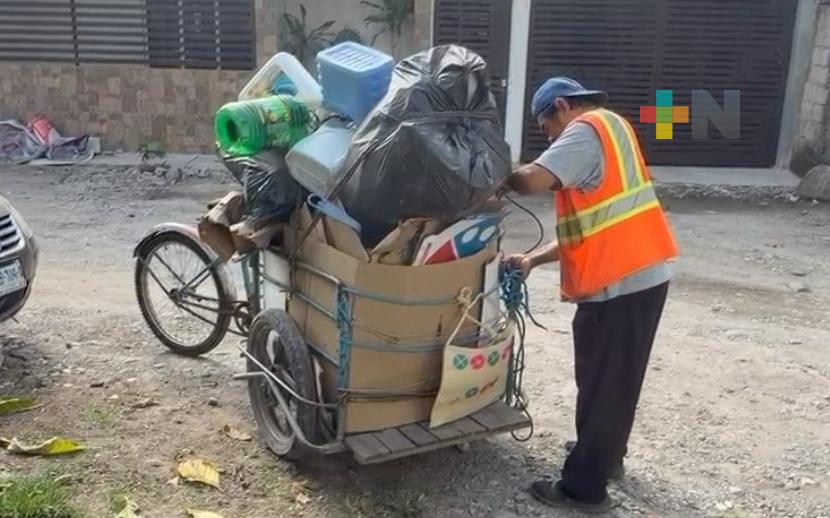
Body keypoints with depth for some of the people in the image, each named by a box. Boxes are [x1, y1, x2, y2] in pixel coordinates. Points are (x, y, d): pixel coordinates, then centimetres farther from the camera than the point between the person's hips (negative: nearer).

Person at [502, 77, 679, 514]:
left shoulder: (588, 130, -8)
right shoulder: (605, 133, 22)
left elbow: (534, 180, -26)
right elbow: (587, 229, 20)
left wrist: (503, 179, -4)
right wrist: (533, 259, 13)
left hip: (621, 282, -10)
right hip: (642, 274, 10)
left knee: (602, 381, 0)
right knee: (615, 378, 23)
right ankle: (605, 453, 41)